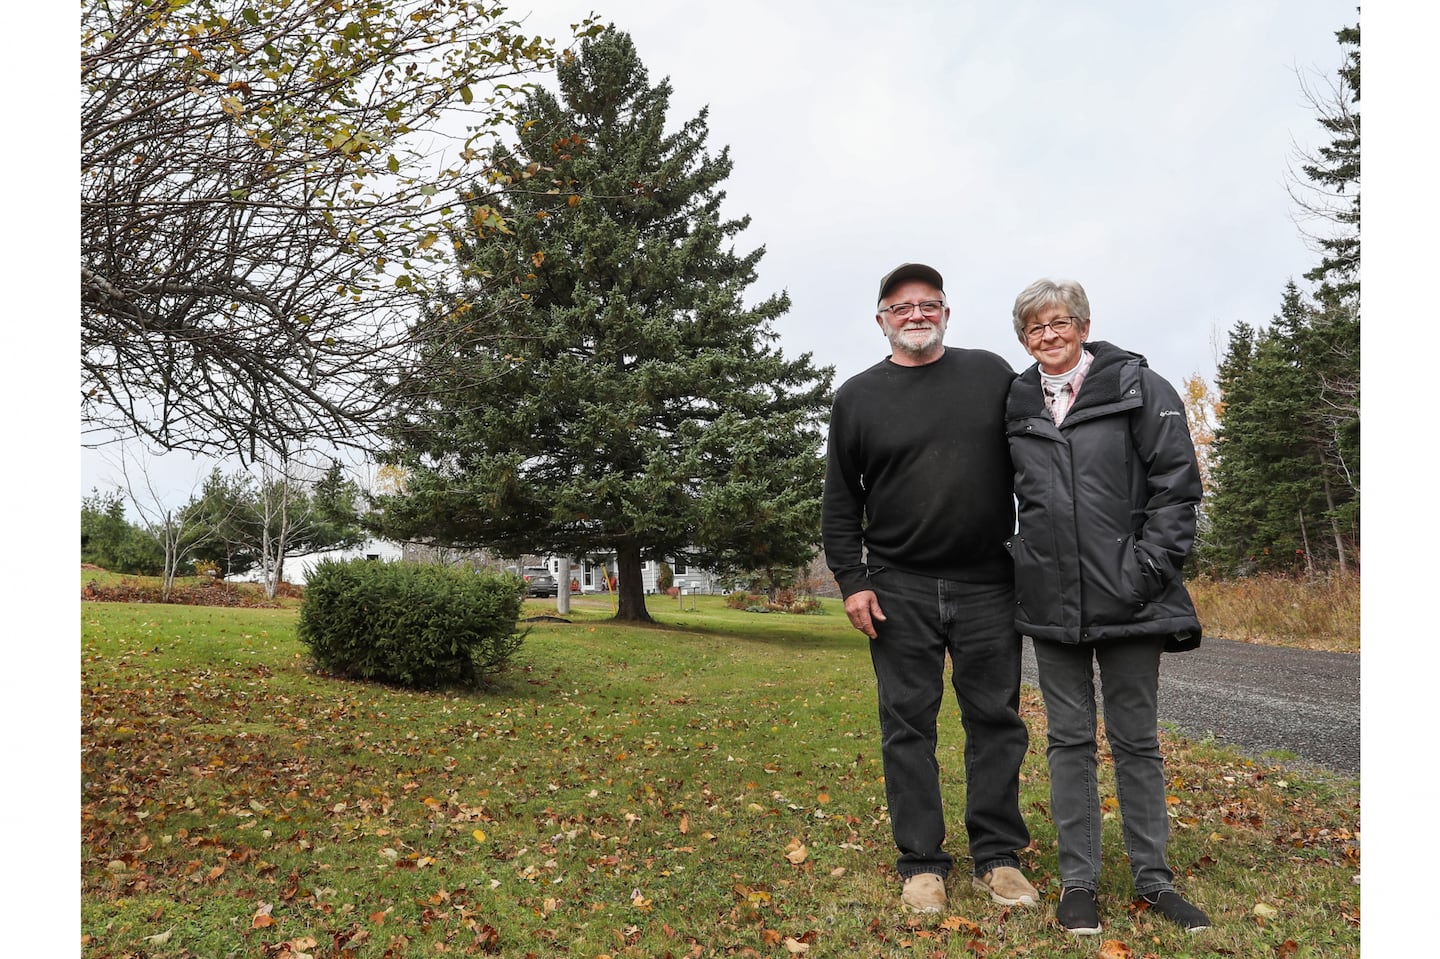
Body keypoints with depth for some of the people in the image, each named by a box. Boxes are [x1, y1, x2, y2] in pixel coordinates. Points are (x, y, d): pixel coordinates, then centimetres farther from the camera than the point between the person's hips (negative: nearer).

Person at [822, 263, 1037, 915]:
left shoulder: (992, 374, 7)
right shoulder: (857, 398, 5)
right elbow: (840, 502, 6)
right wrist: (852, 581, -3)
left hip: (988, 587, 1)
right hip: (900, 591, 0)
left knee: (996, 720, 7)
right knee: (908, 726, 4)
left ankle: (998, 857, 20)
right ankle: (921, 863, 16)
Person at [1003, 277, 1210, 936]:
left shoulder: (1138, 387, -1)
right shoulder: (1015, 406, 9)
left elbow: (1177, 484, -4)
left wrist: (1149, 567, -12)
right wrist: (1016, 560, 9)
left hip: (1126, 600, -2)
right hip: (1050, 603, 3)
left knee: (1136, 739, 8)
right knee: (1069, 740, 9)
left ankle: (1153, 875, 24)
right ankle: (1078, 879, 20)